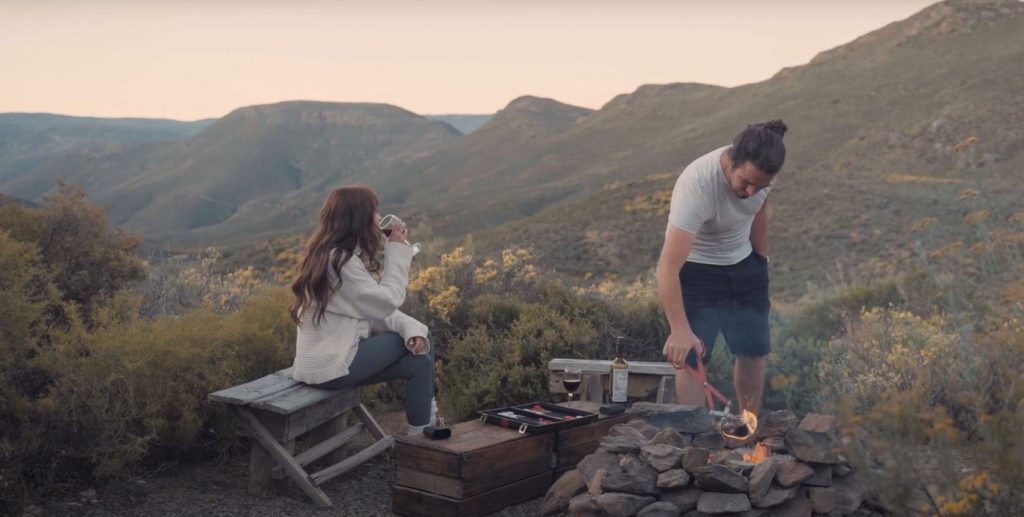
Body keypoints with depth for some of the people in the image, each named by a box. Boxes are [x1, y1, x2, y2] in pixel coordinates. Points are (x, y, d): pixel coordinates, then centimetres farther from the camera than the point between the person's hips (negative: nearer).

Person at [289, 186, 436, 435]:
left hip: (329, 356, 9)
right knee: (419, 346, -6)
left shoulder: (332, 254, 12)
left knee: (420, 362, 2)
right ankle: (420, 437, 2)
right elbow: (385, 304, -17)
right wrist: (397, 251, -10)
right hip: (331, 367, -9)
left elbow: (374, 307, 9)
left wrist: (410, 326, -7)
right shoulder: (340, 260, -19)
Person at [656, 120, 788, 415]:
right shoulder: (697, 185, -38)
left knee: (755, 350, 11)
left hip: (744, 265, 6)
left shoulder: (760, 170, -19)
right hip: (696, 269, -6)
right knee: (691, 358, -9)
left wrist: (762, 261, 13)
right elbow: (668, 267, -43)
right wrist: (679, 329, -50)